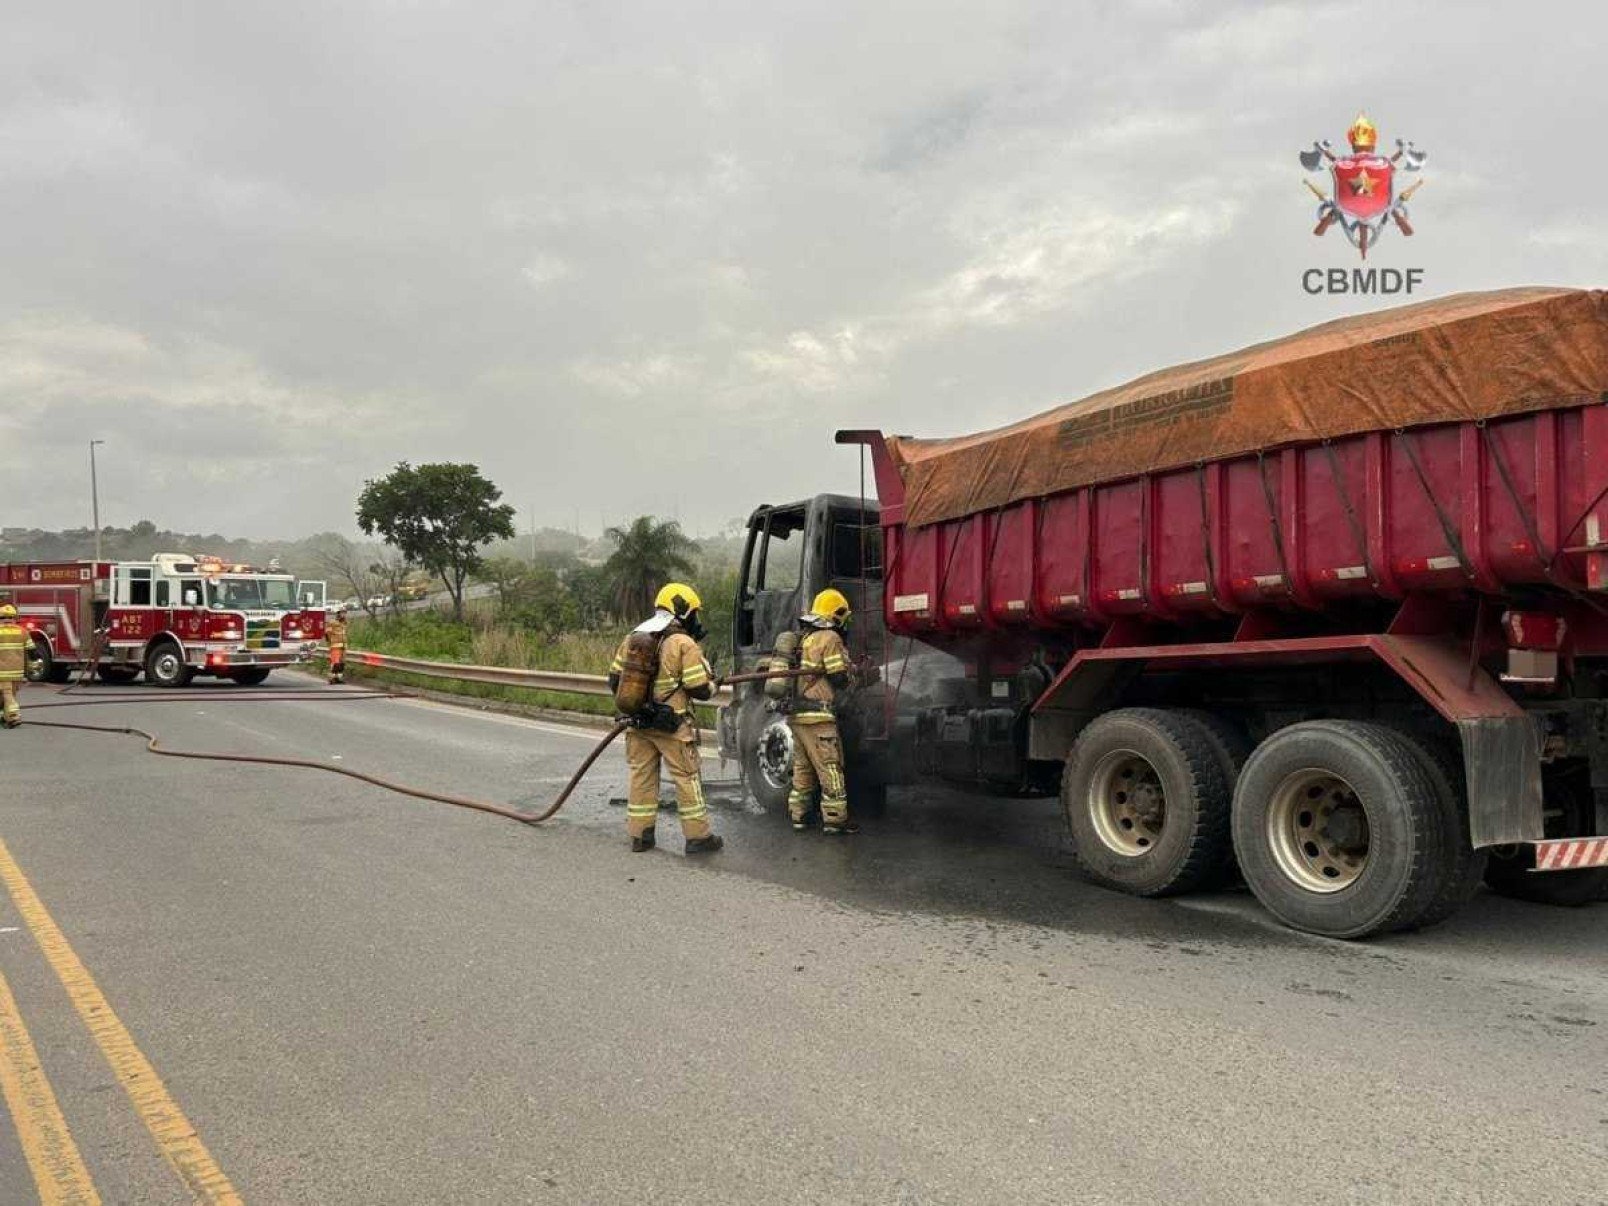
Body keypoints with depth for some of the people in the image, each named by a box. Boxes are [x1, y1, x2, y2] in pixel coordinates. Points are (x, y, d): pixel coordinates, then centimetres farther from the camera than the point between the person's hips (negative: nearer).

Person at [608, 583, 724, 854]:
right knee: (687, 778, 4)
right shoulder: (684, 644, -12)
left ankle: (640, 834, 18)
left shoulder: (632, 639, 7)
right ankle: (697, 835, 10)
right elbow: (699, 688, -13)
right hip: (673, 725, -5)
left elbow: (614, 679, 12)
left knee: (641, 776, 13)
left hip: (638, 723, 6)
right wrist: (712, 685, 8)